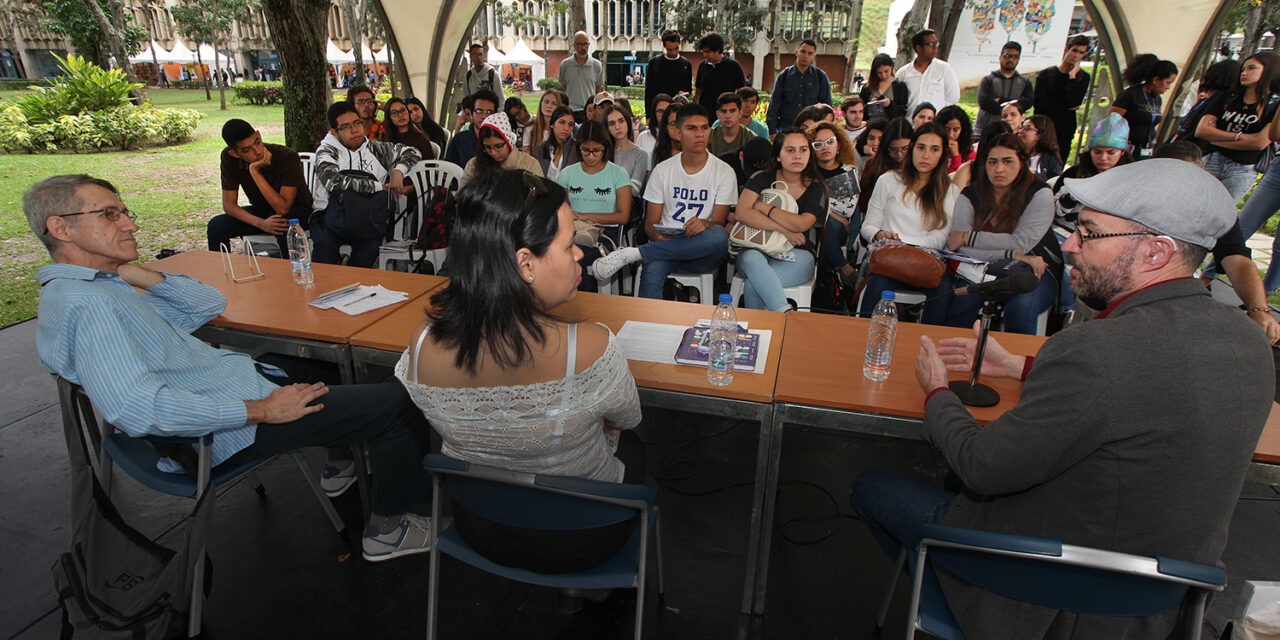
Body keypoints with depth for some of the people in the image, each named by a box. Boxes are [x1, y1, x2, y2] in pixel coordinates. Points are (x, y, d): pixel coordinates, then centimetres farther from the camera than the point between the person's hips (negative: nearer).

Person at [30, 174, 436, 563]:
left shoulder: (106, 288, 12)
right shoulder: (83, 302, -21)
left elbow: (209, 304, 15)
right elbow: (137, 409, -33)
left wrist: (141, 276, -1)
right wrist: (261, 410, -28)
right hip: (228, 434, -11)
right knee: (396, 402, -12)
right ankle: (387, 530, 7)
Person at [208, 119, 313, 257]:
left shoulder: (288, 157, -27)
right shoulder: (228, 158, -14)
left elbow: (283, 208, -31)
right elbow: (229, 204, -11)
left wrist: (255, 172, -34)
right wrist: (260, 223, -28)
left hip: (296, 211, -4)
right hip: (261, 211, 5)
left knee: (285, 227, -37)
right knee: (216, 225, -16)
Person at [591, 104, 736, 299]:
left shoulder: (724, 172, 5)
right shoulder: (662, 170, 9)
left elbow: (719, 223, 0)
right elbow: (650, 222, 8)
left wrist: (706, 224, -26)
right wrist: (657, 235, -18)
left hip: (702, 254, 1)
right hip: (665, 246, -1)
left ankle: (631, 254, -31)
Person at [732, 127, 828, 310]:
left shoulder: (816, 188, 4)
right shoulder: (762, 179, 6)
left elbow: (801, 224, -15)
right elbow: (741, 213, -12)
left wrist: (763, 206, -8)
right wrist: (784, 230, -16)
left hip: (797, 255, -1)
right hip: (757, 249, 1)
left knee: (752, 286, -32)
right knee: (751, 259, -38)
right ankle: (786, 315, -42)